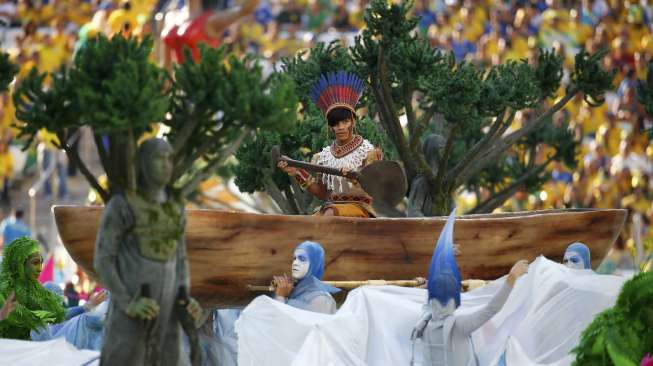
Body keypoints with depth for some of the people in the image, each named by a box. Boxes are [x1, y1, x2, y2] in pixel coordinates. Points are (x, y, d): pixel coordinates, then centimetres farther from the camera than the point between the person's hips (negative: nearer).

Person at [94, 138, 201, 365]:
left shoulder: (175, 208, 11)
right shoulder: (120, 205, -8)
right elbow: (102, 260, -9)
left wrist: (186, 301, 0)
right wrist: (127, 303, -21)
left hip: (163, 308, 6)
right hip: (131, 309, -6)